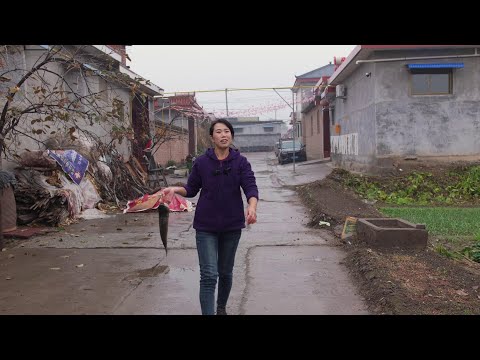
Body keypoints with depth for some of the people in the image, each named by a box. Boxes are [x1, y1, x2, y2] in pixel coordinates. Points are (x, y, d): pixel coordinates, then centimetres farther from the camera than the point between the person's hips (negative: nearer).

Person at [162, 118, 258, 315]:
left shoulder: (240, 162, -4)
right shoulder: (201, 162, -4)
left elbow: (250, 187, -15)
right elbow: (192, 188, 6)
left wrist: (252, 206, -35)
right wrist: (176, 189, -15)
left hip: (232, 225, 2)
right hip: (206, 226, -1)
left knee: (225, 272, 18)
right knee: (209, 275, -9)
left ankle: (221, 307, 41)